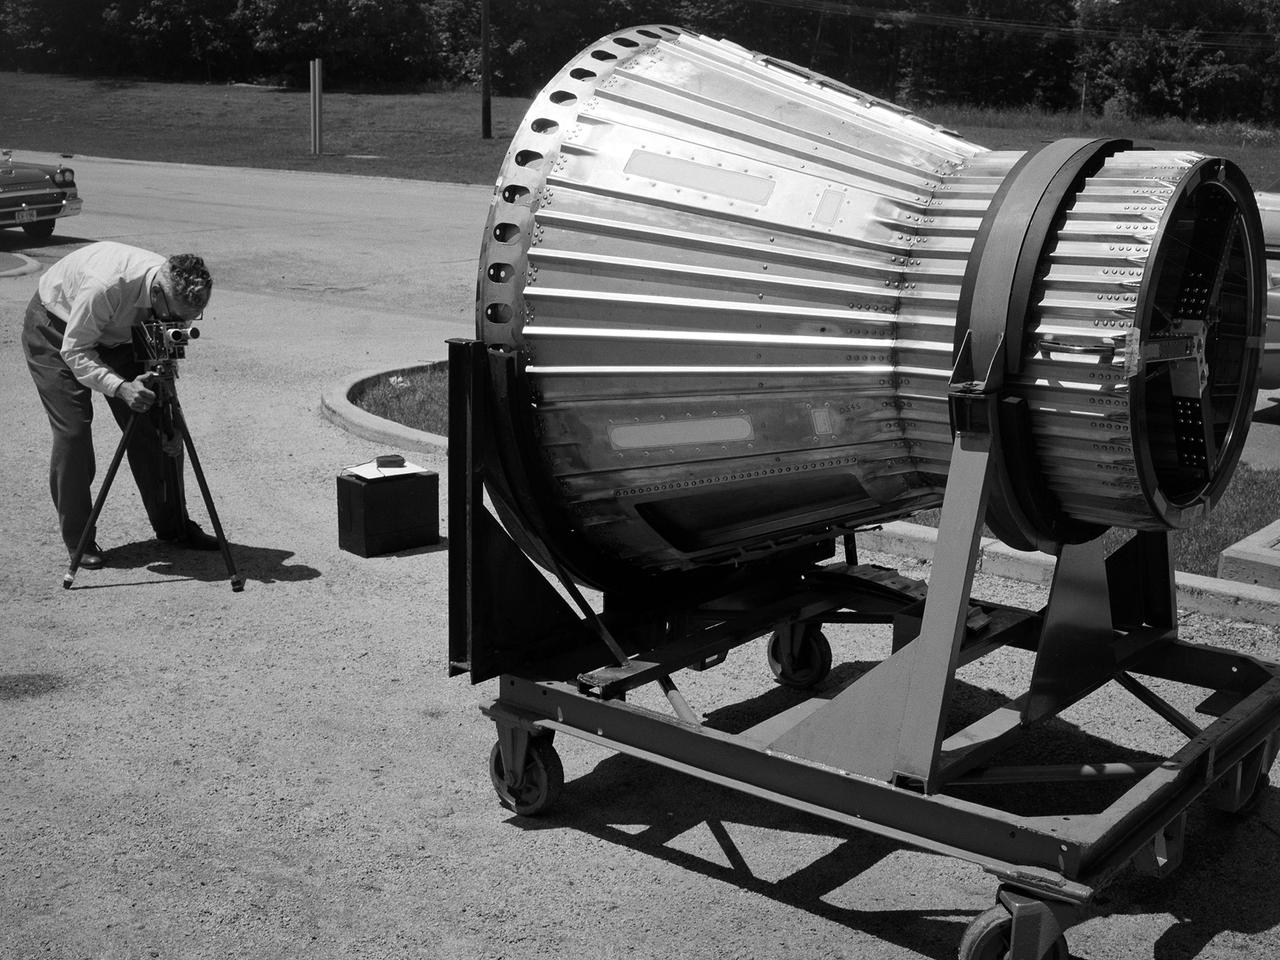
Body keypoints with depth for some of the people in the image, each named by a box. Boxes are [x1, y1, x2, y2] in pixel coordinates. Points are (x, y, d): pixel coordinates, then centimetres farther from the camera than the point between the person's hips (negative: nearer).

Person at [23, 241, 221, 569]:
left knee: (152, 427, -1)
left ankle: (172, 526, 11)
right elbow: (75, 351, -31)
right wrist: (120, 387, -44)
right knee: (73, 429, -14)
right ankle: (78, 539, -2)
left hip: (115, 333, 5)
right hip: (57, 330, -5)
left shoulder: (178, 296, -23)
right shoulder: (105, 286, -42)